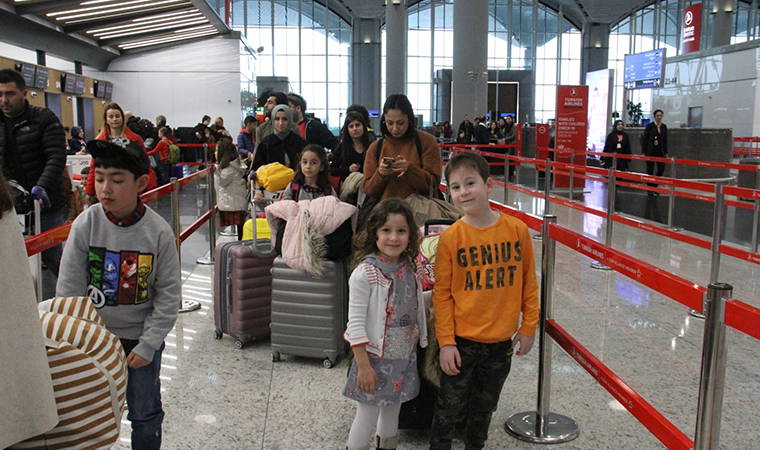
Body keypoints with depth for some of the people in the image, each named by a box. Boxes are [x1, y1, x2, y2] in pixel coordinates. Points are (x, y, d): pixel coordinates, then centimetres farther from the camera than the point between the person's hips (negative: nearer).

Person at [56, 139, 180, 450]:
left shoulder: (158, 231, -16)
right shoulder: (85, 224, -13)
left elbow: (168, 295, -10)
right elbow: (69, 288, -7)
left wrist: (147, 345, -11)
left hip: (141, 339, -1)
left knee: (146, 414, 13)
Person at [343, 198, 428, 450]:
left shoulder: (409, 269, 1)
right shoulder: (366, 273, -18)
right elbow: (355, 323, -18)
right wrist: (363, 365, -19)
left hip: (404, 358, 6)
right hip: (376, 359, -6)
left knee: (392, 415, 21)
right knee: (366, 420, 5)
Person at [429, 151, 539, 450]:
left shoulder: (517, 230, -7)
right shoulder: (451, 237, -11)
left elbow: (529, 282, 3)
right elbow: (442, 293, -8)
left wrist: (528, 327, 5)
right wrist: (446, 342, -9)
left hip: (501, 341, 2)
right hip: (461, 342, -2)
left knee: (484, 408, 21)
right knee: (449, 409, 10)